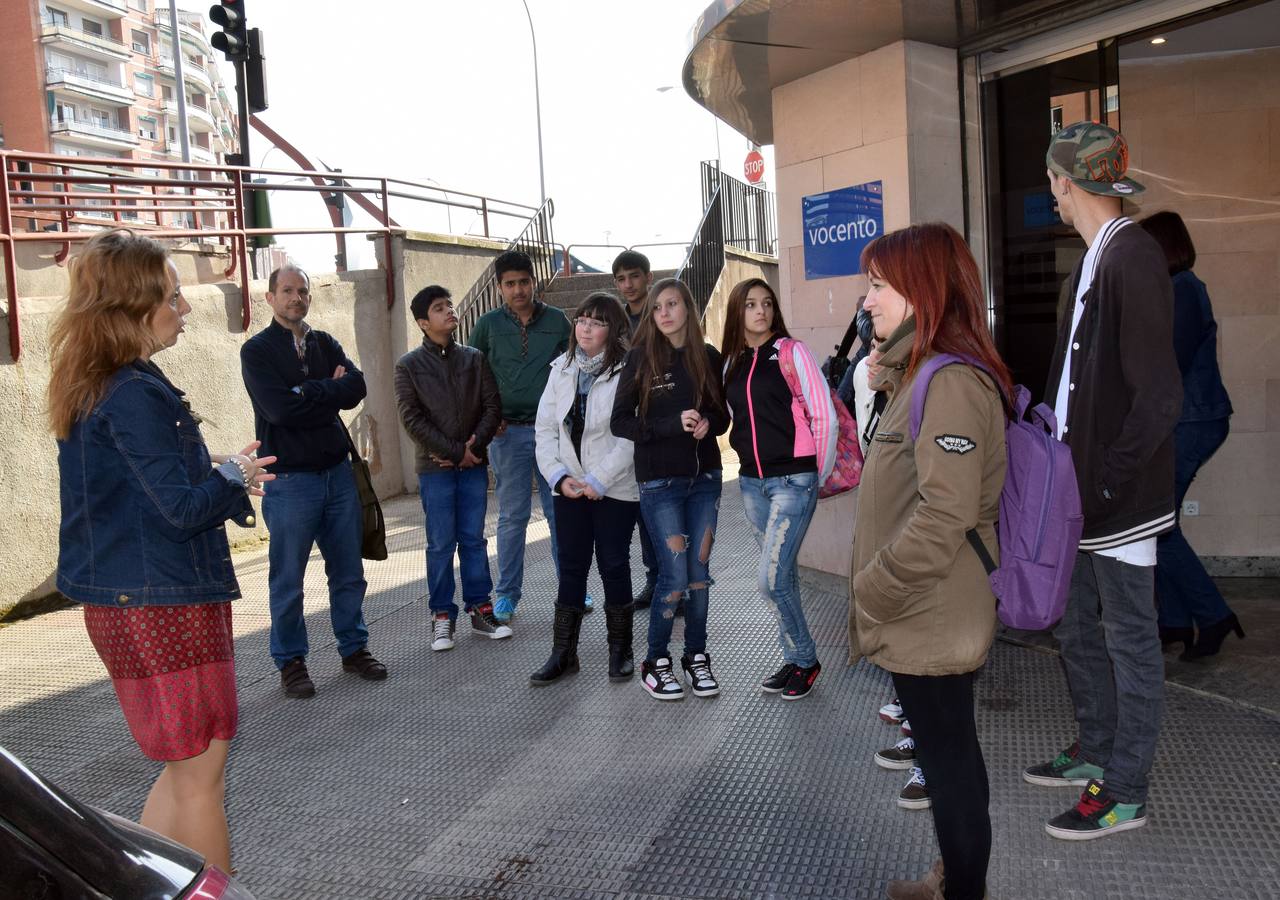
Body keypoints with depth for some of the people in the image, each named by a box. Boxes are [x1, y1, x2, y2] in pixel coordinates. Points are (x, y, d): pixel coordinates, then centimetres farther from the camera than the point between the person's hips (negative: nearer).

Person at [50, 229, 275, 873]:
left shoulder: (90, 389, 10)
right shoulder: (135, 395, -20)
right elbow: (183, 509, -21)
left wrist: (218, 476, 8)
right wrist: (233, 475, -4)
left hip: (122, 602, 10)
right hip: (165, 603, -10)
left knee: (188, 764, 21)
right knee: (199, 772, 4)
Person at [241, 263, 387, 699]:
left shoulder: (325, 344, 11)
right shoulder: (257, 350, -4)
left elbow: (357, 386, -5)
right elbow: (280, 408, -18)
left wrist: (309, 392, -12)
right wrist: (330, 390, -9)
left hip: (338, 472, 5)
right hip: (290, 479, -5)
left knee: (348, 572, 13)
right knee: (287, 580, 5)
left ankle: (354, 648, 27)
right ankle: (290, 661, 19)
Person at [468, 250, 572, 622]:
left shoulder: (557, 321, 4)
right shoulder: (488, 325, 2)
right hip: (508, 432, -1)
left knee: (561, 512, 6)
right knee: (513, 517, 4)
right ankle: (508, 593, 15)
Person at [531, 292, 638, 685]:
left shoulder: (626, 372, -9)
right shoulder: (562, 369, 7)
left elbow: (630, 437, -14)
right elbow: (546, 428, 6)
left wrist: (598, 481, -16)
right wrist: (560, 477, -6)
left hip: (615, 489, -4)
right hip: (569, 488, 4)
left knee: (614, 566, 5)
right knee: (571, 567, 9)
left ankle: (620, 649, 20)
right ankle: (563, 653, 17)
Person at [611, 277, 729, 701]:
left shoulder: (708, 356, 3)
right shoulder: (641, 357, -4)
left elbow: (722, 413, 12)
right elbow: (620, 421, -7)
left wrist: (708, 423, -12)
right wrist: (674, 424, -19)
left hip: (705, 477, 3)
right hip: (660, 481, -3)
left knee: (699, 571, 8)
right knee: (675, 575, -4)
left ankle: (696, 656, 25)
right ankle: (656, 661, 15)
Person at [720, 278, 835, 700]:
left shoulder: (792, 352, -7)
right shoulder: (732, 363, 9)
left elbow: (824, 417, -7)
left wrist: (820, 473, -2)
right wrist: (751, 458, 13)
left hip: (793, 481, -5)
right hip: (752, 482, 6)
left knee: (770, 577, -11)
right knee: (782, 574, 13)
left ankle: (804, 658, 9)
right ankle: (795, 659, 25)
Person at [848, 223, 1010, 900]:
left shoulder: (951, 382, -21)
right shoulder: (924, 374, 12)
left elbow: (943, 518, -27)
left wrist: (870, 592, -19)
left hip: (932, 622, -10)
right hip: (927, 616, 10)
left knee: (949, 760, 6)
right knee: (947, 750, 21)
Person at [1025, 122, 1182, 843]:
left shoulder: (1133, 258, -18)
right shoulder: (1095, 259, 12)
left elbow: (1160, 397, -22)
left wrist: (1102, 483, -20)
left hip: (1119, 493, -9)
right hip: (1081, 489, 9)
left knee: (1130, 637, 4)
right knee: (1079, 629, 19)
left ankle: (1126, 791, 17)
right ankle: (1096, 752, 36)